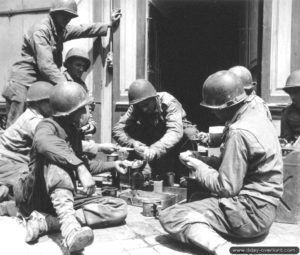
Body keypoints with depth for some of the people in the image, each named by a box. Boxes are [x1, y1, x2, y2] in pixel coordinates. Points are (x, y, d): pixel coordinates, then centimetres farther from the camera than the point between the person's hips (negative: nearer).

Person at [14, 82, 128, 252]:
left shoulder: (73, 131, 11)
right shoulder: (49, 126, -11)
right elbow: (42, 142, -39)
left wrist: (111, 165, 20)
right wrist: (80, 168, -45)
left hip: (65, 198, 7)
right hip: (35, 196, -7)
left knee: (119, 209, -9)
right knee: (56, 157, -34)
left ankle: (46, 221, -22)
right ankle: (70, 227, -49)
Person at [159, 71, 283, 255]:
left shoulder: (239, 132, -23)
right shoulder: (256, 114, 6)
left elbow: (226, 188, -20)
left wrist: (196, 166, -8)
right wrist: (203, 162, 4)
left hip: (250, 212, -10)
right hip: (261, 204, 10)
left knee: (169, 217, -12)